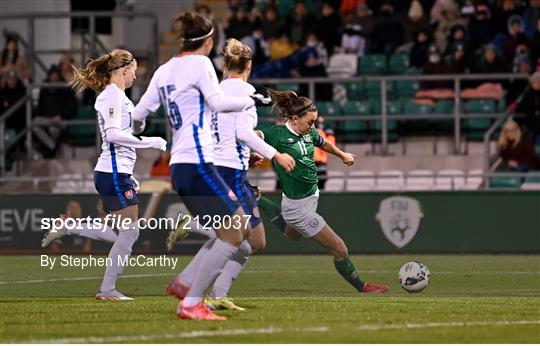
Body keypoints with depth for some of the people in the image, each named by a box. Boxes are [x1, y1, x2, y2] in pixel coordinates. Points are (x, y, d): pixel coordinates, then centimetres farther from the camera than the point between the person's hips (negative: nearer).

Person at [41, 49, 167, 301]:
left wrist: (128, 178, 23)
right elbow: (112, 134, -24)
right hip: (114, 173, -10)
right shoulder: (113, 95, -12)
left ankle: (67, 229, 13)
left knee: (123, 234, 10)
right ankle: (107, 289, 0)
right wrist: (149, 142, -19)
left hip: (114, 173, 10)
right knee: (129, 232, -5)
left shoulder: (116, 96, 19)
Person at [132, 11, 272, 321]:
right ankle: (190, 305, -8)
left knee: (242, 228, 13)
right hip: (197, 164, -9)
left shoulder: (165, 70, 15)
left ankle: (184, 284, 11)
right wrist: (252, 100, -6)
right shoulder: (200, 63, -6)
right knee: (233, 236, -7)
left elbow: (140, 113, 17)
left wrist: (139, 127, 39)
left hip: (180, 166, 9)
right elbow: (218, 102, -18)